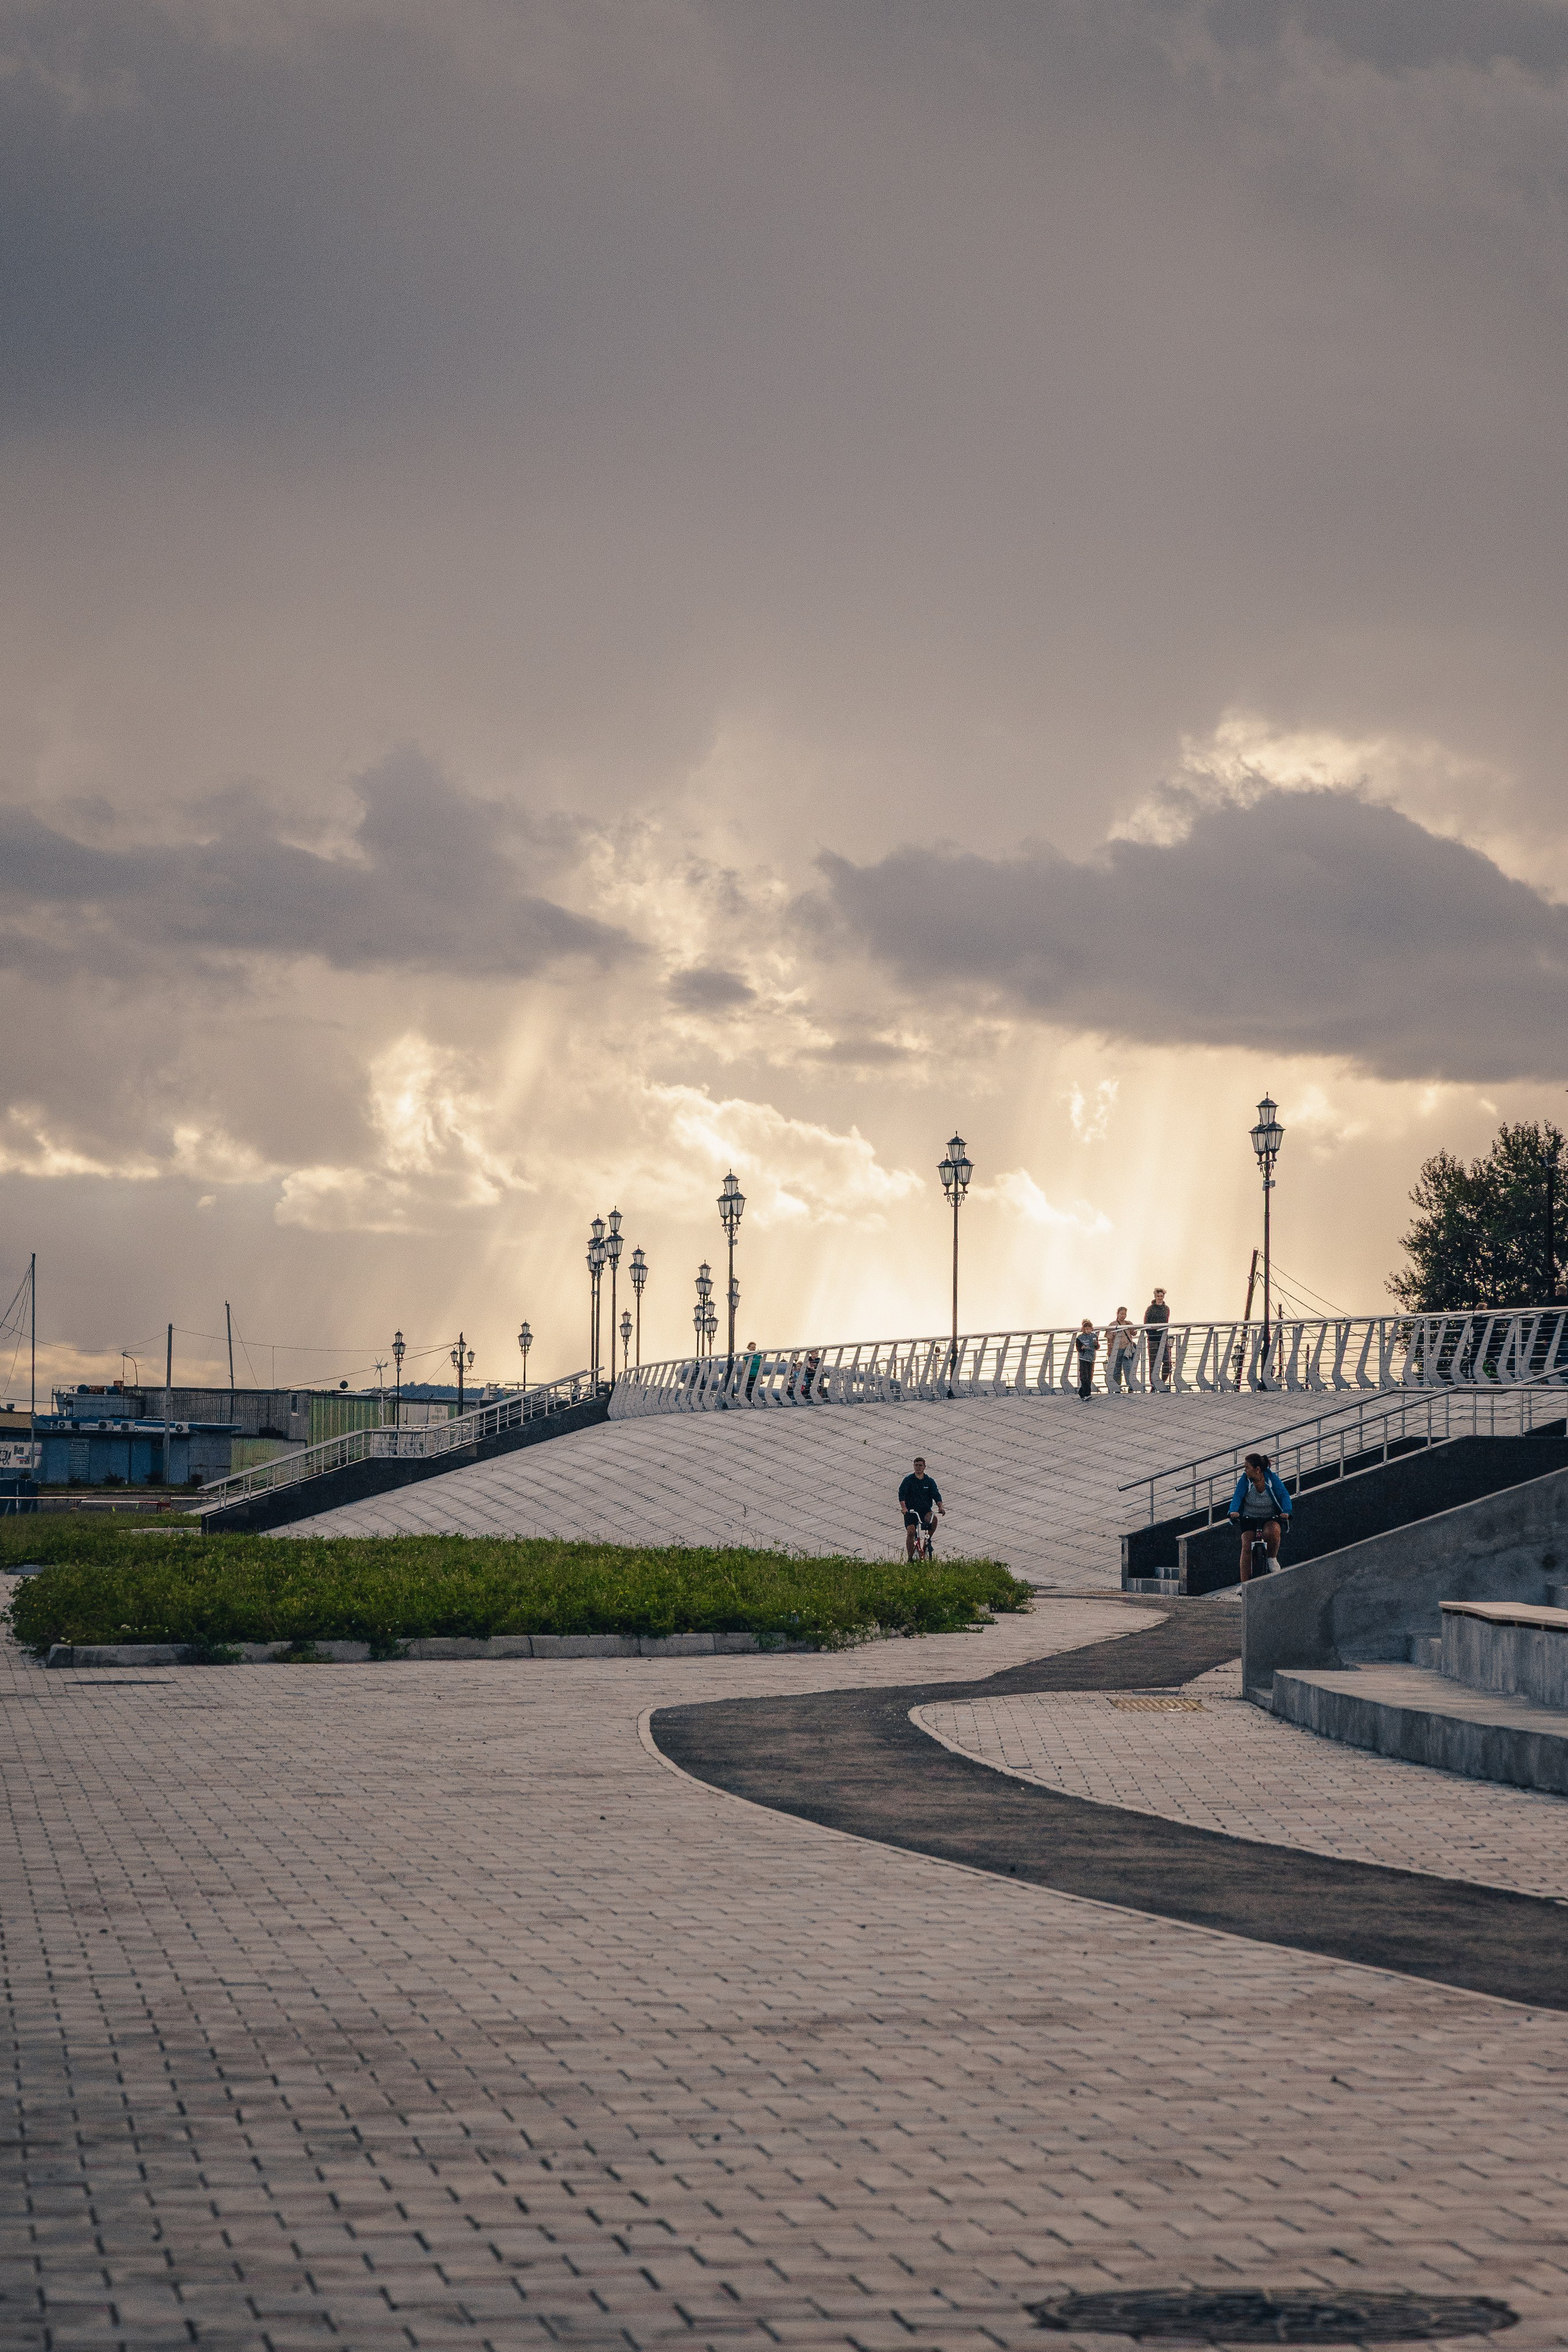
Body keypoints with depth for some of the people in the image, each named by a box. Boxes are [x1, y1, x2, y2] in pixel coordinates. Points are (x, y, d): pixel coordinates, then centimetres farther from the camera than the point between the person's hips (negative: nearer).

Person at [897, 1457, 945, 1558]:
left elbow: (936, 1495, -1)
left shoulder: (930, 1481, 8)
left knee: (933, 1520, -31)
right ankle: (910, 1558, -10)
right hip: (911, 1511, -1)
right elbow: (902, 1494, -10)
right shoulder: (908, 1480, 1)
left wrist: (940, 1507, -21)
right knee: (911, 1532, -19)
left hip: (925, 1511, 1)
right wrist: (903, 1507, -28)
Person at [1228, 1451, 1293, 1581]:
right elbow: (1238, 1496, -19)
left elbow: (1284, 1495, -17)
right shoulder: (1245, 1479, -9)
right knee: (1247, 1546, -20)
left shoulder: (1272, 1478, -11)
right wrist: (1234, 1511, -40)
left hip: (1271, 1518, -1)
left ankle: (1272, 1558, -4)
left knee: (1272, 1532, -35)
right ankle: (1244, 1584, -16)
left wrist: (1286, 1512, -36)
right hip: (1249, 1518, 1)